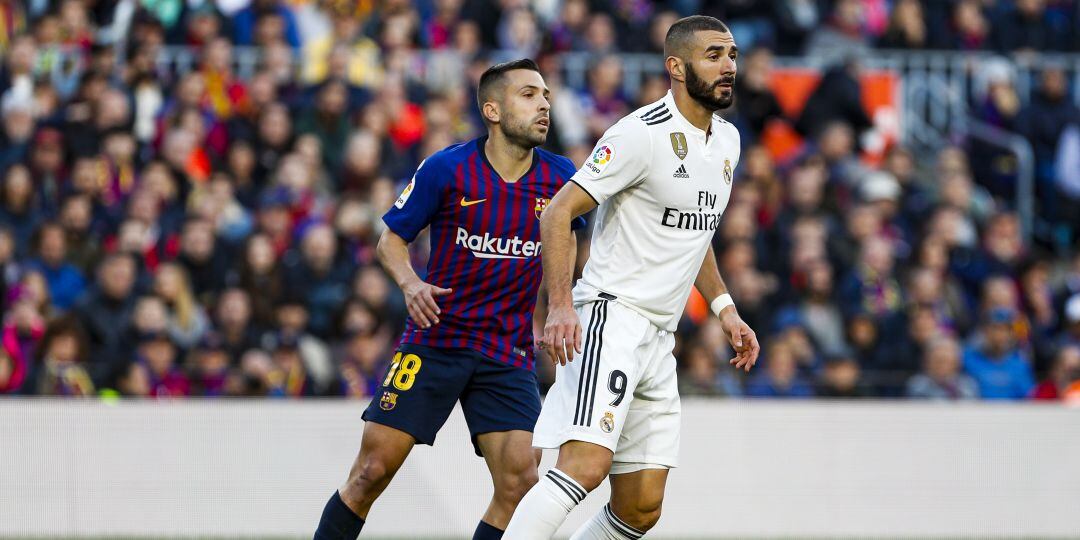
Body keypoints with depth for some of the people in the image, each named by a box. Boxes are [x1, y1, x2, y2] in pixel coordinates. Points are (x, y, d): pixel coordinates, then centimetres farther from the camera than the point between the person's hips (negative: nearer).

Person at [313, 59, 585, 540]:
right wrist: (410, 284, -17)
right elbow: (392, 238, 3)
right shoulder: (447, 169, -7)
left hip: (509, 356, 2)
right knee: (372, 471, -5)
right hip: (436, 340, -2)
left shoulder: (560, 178, 0)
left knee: (519, 480, -14)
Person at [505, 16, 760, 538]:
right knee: (587, 463, -27)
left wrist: (724, 308, 20)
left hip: (659, 339, 9)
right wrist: (560, 307, -24)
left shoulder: (726, 141, 15)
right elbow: (558, 213, -14)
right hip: (612, 315, -9)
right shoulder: (642, 134, -12)